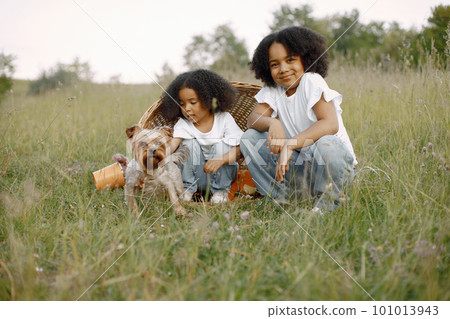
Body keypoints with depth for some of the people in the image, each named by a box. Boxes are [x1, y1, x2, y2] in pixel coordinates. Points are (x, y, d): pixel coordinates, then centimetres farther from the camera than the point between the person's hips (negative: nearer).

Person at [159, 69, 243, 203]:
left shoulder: (224, 119, -11)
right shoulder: (183, 124, -6)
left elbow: (240, 148, -20)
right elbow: (172, 144, -25)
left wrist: (221, 160, -39)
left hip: (221, 174, -1)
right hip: (195, 173, 1)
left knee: (222, 144, -24)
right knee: (190, 143, -19)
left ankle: (221, 190, -12)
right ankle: (187, 187, -9)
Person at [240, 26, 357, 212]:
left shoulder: (312, 81, -13)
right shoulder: (272, 90, 5)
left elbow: (330, 124, -27)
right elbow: (252, 119, -7)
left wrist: (290, 145, -35)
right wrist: (271, 123, -30)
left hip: (337, 162, -5)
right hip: (299, 166, 5)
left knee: (325, 144, -39)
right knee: (249, 138, -7)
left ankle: (325, 204, -11)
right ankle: (281, 199, -4)